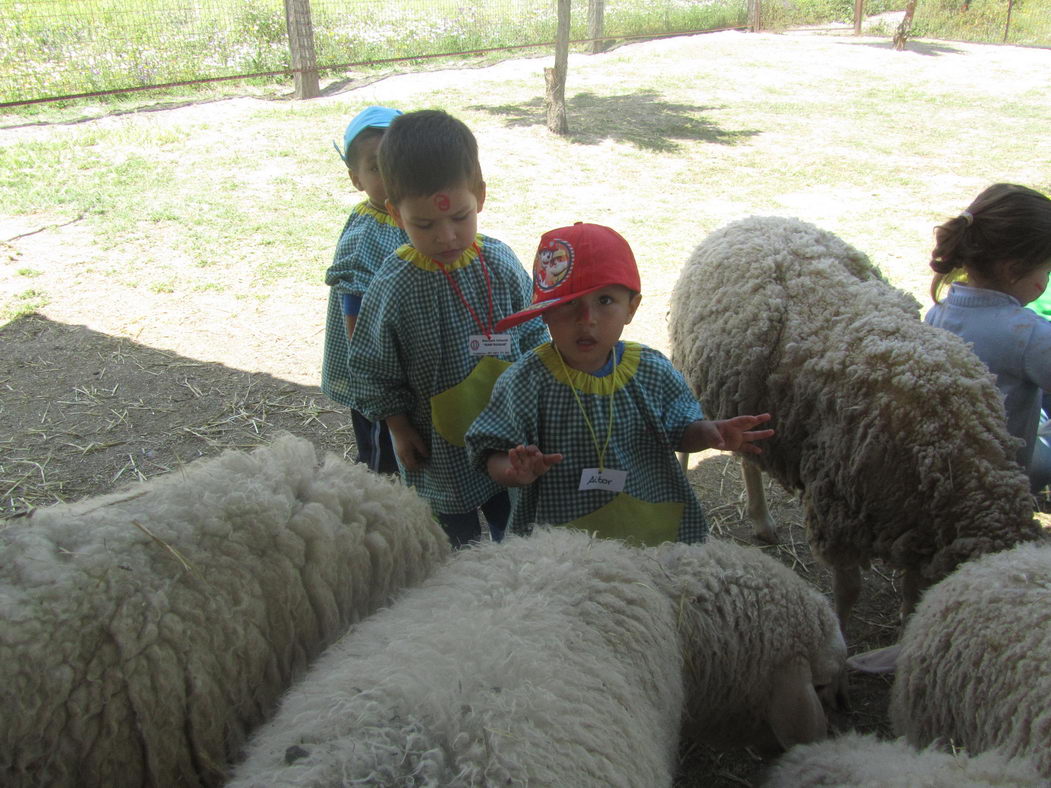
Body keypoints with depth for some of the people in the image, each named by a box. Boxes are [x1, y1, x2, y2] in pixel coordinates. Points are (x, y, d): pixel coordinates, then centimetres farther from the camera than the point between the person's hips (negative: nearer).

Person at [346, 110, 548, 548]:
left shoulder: (501, 264, -10)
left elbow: (534, 335, 3)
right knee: (458, 543, 15)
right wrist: (400, 430, -6)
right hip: (439, 453, -3)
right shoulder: (393, 288, -19)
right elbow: (372, 372, -7)